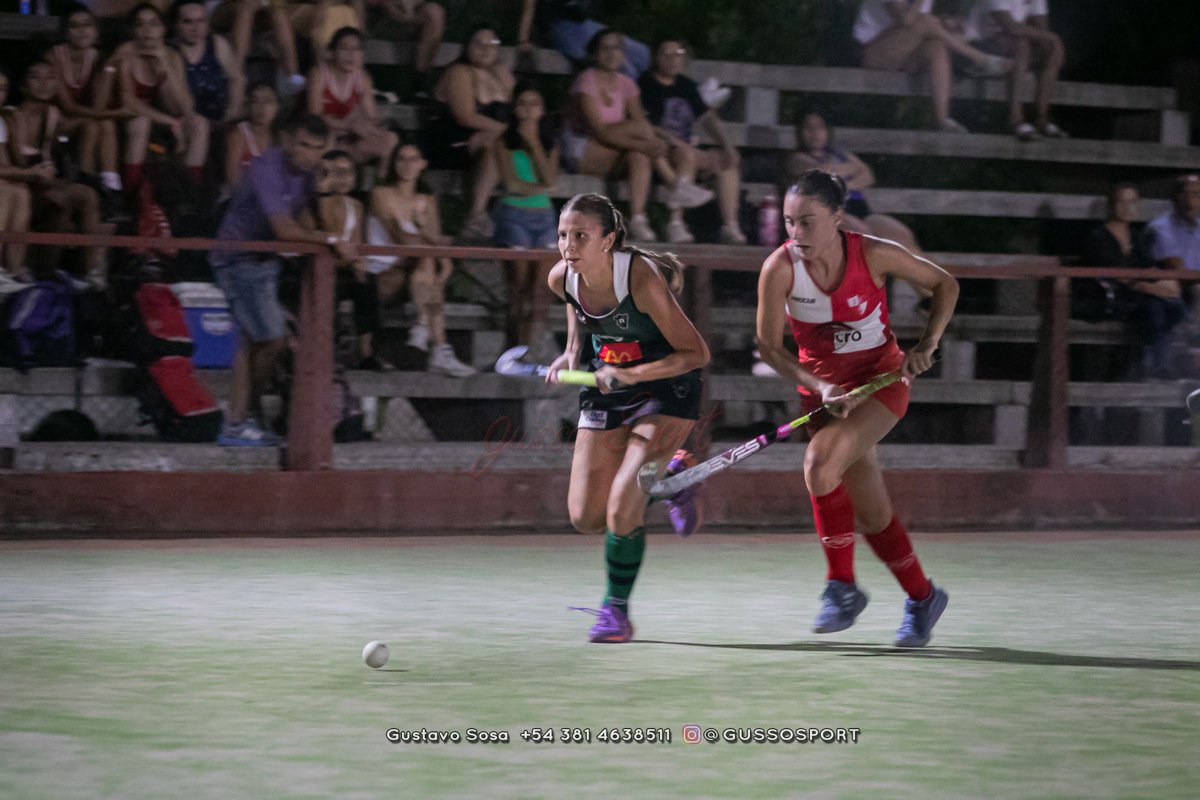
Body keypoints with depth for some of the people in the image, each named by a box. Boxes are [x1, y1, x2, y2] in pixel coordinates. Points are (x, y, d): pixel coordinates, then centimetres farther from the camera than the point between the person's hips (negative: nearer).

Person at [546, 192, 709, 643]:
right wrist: (573, 349, -1)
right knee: (585, 518, 2)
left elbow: (696, 353, -25)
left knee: (622, 505, -21)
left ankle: (616, 608, 2)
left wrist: (631, 374, -32)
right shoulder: (561, 279, -13)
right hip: (606, 389, 6)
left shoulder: (642, 279, -30)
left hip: (666, 387, -6)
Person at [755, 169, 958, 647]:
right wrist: (820, 388, -22)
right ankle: (922, 598, 26)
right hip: (822, 387, 3)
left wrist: (927, 346, -15)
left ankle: (842, 586, -15)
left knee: (820, 461, -28)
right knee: (872, 513, 2)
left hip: (881, 379, -3)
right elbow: (769, 346, -9)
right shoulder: (780, 269, -17)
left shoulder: (874, 255, -18)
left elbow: (944, 285, -2)